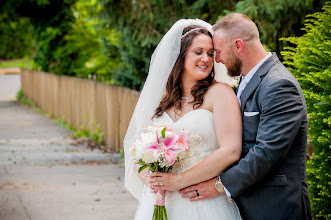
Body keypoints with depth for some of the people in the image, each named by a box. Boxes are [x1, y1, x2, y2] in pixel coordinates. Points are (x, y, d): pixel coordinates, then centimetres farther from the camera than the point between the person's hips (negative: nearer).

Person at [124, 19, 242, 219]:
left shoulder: (220, 92, -6)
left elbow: (231, 150, -16)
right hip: (160, 203, 4)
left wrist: (179, 180, -15)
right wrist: (148, 177, -12)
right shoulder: (161, 99, 8)